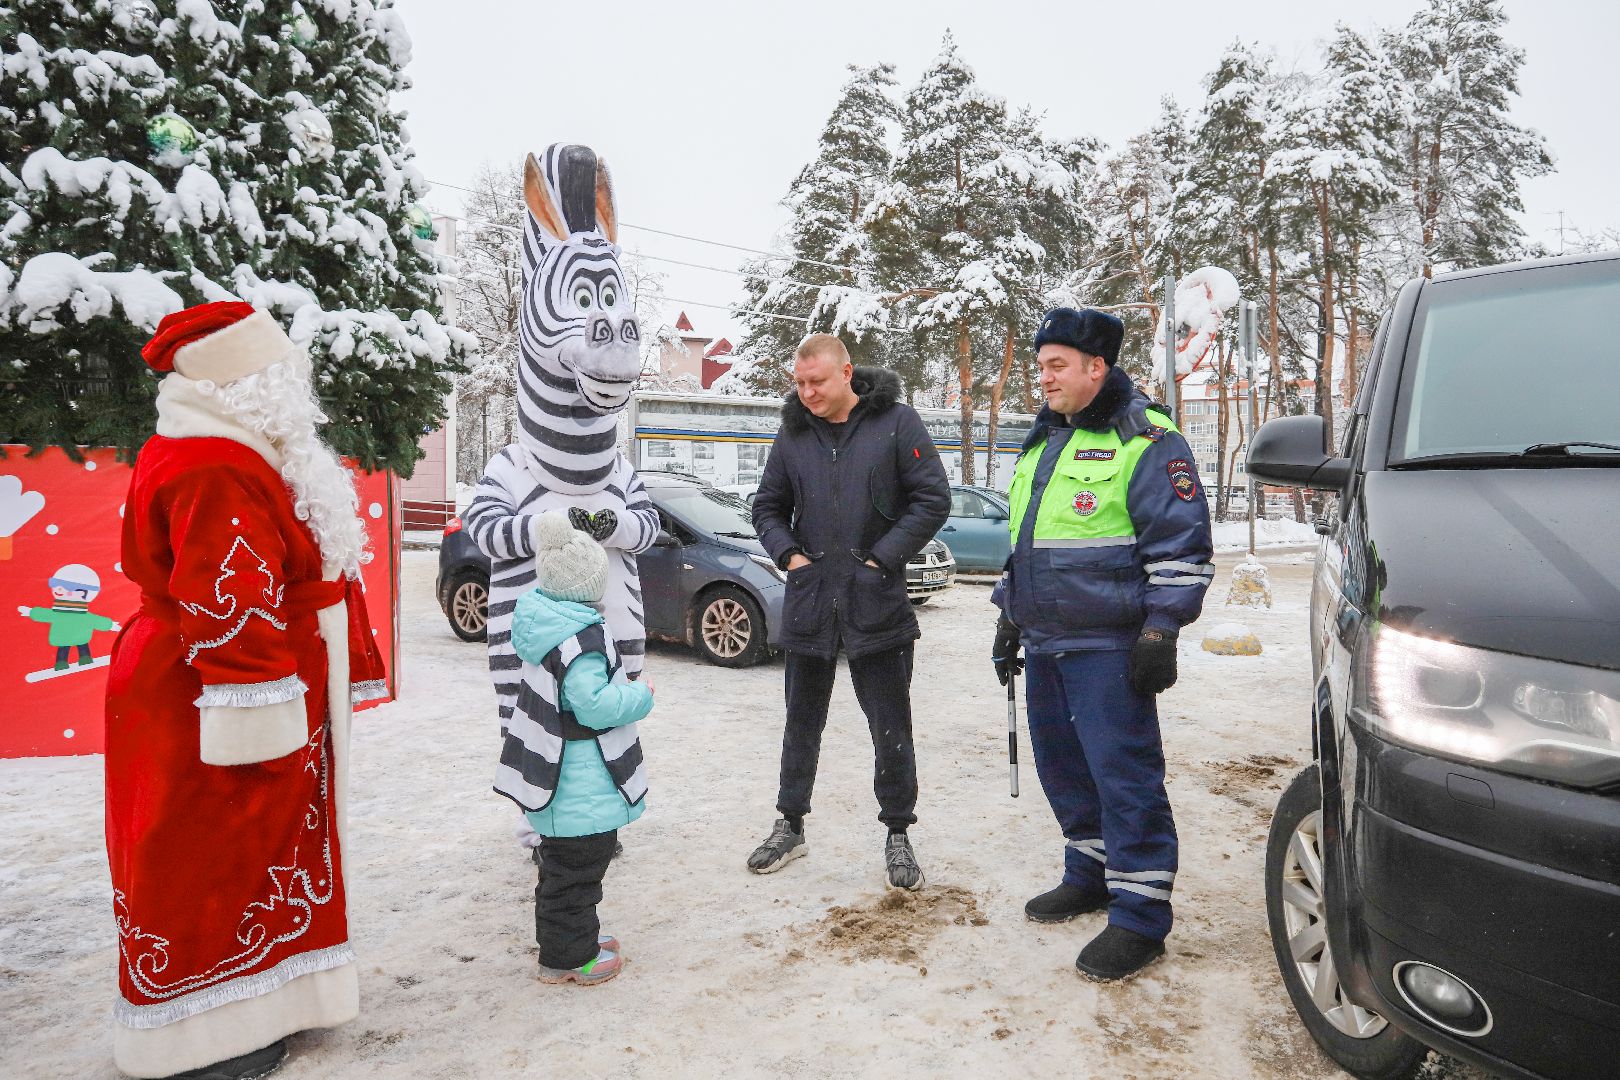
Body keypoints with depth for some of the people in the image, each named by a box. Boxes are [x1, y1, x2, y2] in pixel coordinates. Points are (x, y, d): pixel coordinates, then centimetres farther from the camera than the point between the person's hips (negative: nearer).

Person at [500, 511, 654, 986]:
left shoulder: (541, 621, 4)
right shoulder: (583, 637, -25)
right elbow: (593, 705, -28)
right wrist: (641, 695, -14)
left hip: (558, 775, 10)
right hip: (583, 786, -10)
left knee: (563, 865, 23)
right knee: (575, 870, 4)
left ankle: (577, 934, 38)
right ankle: (567, 956, 17)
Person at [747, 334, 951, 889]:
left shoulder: (897, 422, -5)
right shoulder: (793, 433, 7)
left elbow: (934, 499, -7)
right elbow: (767, 506, 15)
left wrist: (882, 559, -12)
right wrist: (789, 554, -2)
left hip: (876, 600, -3)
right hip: (808, 600, 4)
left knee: (891, 727, 6)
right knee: (802, 722, 15)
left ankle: (898, 834, 23)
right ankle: (790, 826, 31)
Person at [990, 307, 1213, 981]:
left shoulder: (1144, 440, -7)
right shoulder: (1041, 443, 18)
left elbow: (1180, 545, -11)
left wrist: (1160, 631, -16)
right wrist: (1010, 617, 22)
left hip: (1107, 647, -8)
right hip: (1045, 644, 9)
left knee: (1123, 773, -5)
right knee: (1062, 767, 15)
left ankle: (1140, 916, 5)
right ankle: (1089, 877, 32)